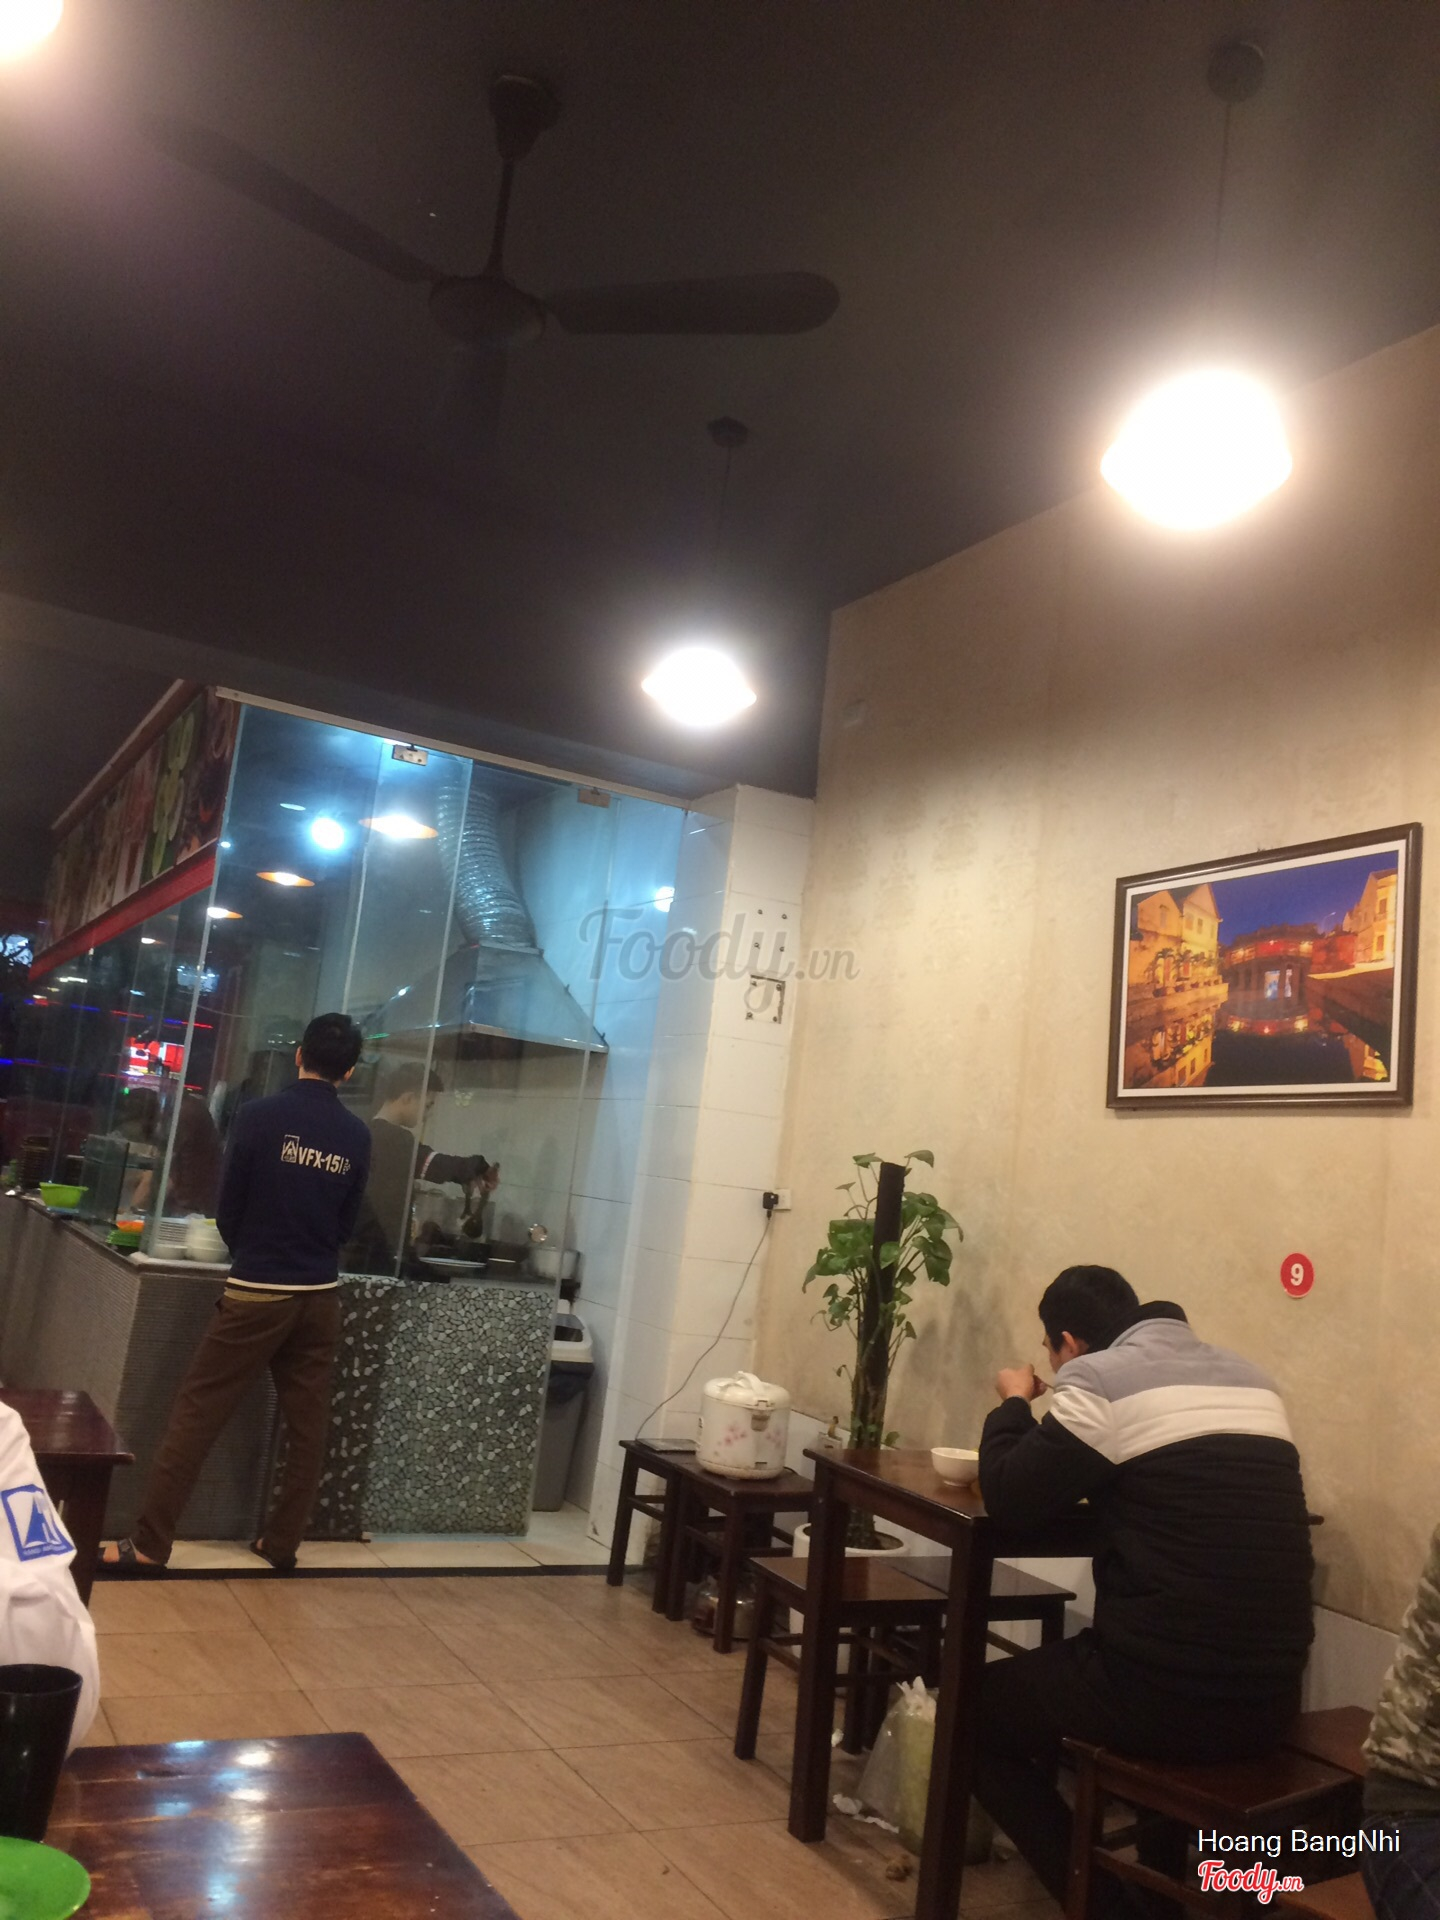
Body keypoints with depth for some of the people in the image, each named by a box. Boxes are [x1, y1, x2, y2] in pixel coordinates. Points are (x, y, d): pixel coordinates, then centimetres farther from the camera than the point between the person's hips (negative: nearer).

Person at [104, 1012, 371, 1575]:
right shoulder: (357, 1135, 0)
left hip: (256, 1292, -3)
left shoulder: (260, 1115, -9)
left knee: (196, 1414, 5)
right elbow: (347, 1225, 8)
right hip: (320, 1296, 3)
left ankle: (149, 1543, 8)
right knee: (307, 1426, 12)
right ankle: (282, 1543, 19)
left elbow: (228, 1210, -1)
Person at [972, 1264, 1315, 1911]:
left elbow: (1008, 1499, -5)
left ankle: (1094, 1892, 15)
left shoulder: (1099, 1378, -9)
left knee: (977, 1707, 17)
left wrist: (1014, 1405, 11)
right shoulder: (1250, 1380, 11)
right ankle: (1165, 1880, 42)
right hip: (1269, 1698, 7)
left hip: (1166, 1695, -7)